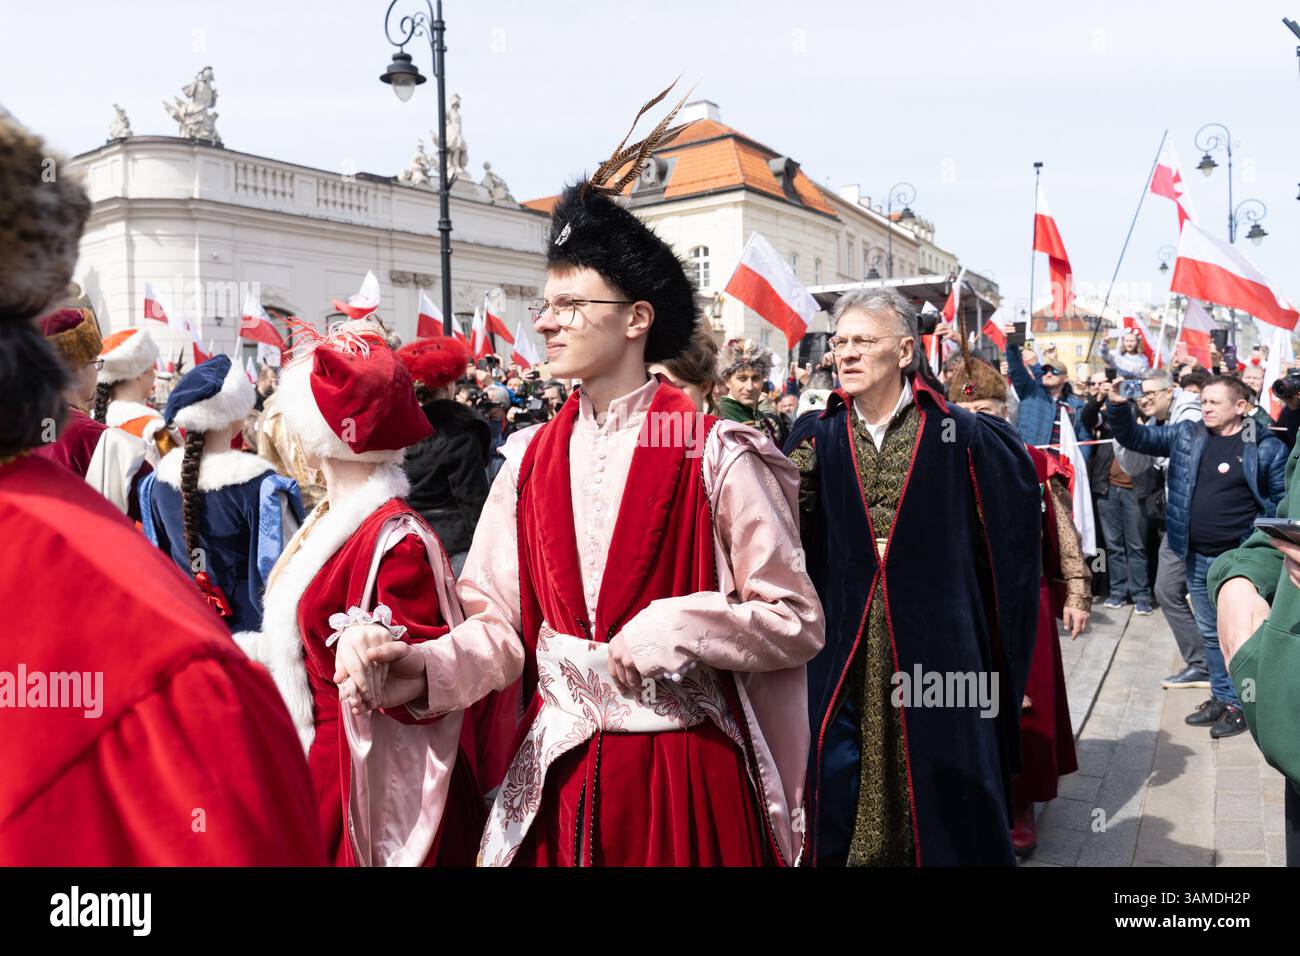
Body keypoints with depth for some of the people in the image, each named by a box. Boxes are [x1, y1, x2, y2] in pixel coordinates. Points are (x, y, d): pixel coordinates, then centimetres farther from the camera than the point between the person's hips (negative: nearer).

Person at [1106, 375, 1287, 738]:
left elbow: (1283, 501, 0)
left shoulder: (1266, 448, -5)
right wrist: (1118, 407, -11)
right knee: (1210, 633, 16)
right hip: (1196, 557, 4)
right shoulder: (1185, 434, 4)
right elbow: (1134, 438, 6)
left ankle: (1239, 704, 18)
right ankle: (1220, 697, 30)